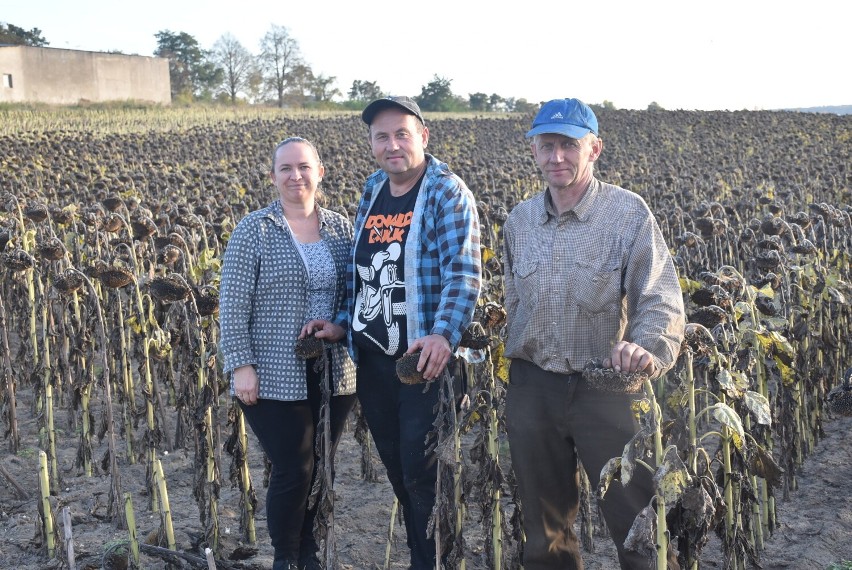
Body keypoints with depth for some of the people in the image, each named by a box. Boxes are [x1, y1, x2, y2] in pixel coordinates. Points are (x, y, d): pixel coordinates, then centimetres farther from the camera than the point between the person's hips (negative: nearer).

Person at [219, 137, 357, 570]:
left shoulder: (341, 228, 7)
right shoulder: (254, 230, -4)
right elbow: (233, 305, -6)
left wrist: (340, 325, -10)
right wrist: (241, 365, -13)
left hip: (334, 375, 4)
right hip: (277, 377, -4)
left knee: (321, 469, 12)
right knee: (293, 470, -3)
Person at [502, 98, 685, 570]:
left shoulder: (627, 212, -8)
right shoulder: (519, 220, 8)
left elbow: (660, 298, -14)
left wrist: (647, 346, -34)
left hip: (605, 386, -4)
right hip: (532, 387, 5)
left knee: (636, 523, 1)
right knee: (543, 530, 17)